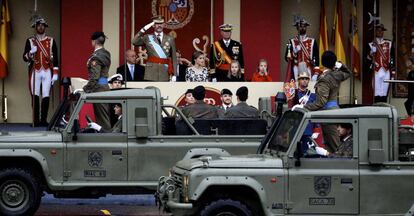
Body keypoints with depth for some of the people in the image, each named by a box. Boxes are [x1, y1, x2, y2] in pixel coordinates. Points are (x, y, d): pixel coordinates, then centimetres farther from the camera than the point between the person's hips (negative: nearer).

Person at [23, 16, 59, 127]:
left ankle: (44, 120, 3)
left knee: (46, 97, -3)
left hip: (47, 72, 0)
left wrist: (55, 74, 0)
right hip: (35, 72, 0)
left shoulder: (51, 41, 8)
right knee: (35, 96, -4)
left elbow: (55, 58, 7)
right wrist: (31, 53, -17)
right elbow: (25, 57, 4)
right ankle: (36, 120, -1)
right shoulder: (30, 41, 7)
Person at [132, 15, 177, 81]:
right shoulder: (147, 38, 8)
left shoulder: (170, 39, 11)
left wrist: (174, 74, 4)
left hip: (165, 72, 1)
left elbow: (174, 58, 10)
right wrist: (144, 30, -13)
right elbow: (134, 42, -8)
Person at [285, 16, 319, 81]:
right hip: (296, 72, -1)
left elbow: (316, 58, 5)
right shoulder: (292, 42, 7)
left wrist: (316, 74, -4)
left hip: (309, 72, 1)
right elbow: (287, 57, 3)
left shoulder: (312, 41, 9)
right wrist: (294, 53, -16)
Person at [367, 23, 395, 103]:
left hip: (386, 72, 2)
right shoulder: (371, 45, 6)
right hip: (376, 72, -2)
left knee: (384, 95, 2)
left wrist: (393, 72, 4)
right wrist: (372, 52, -18)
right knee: (377, 95, -6)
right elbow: (368, 58, 0)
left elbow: (392, 58, 10)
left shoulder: (389, 43, 11)